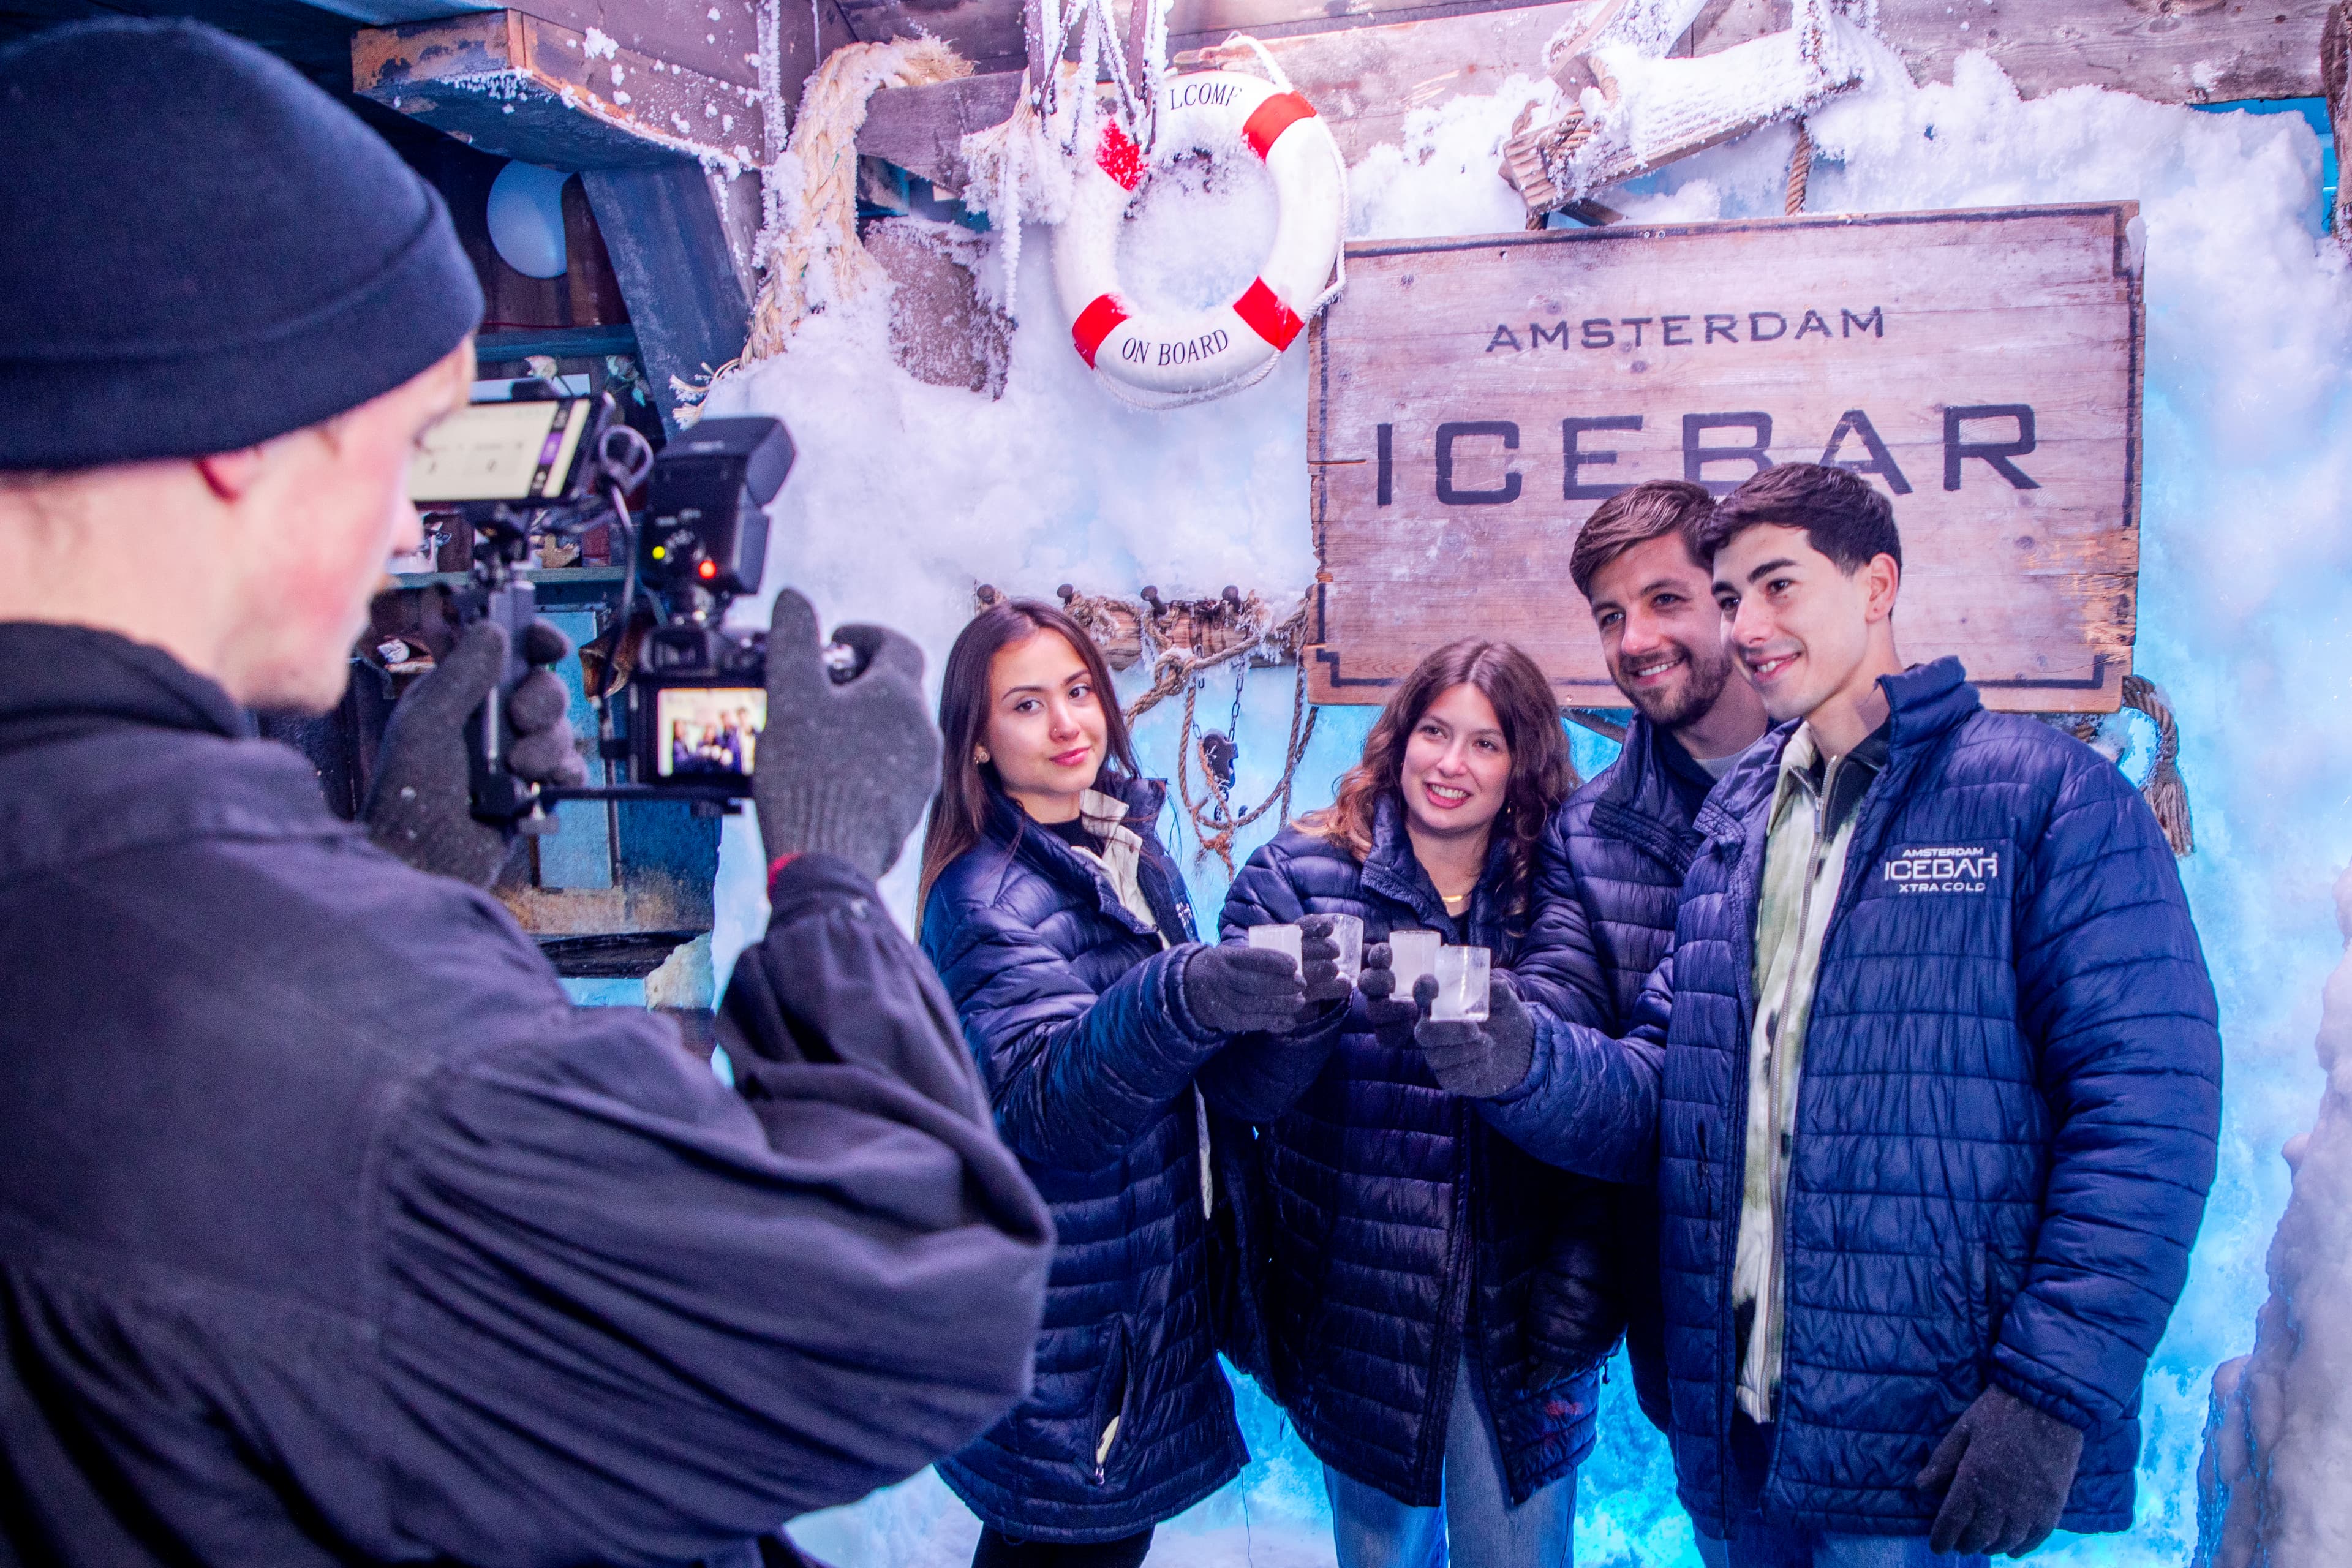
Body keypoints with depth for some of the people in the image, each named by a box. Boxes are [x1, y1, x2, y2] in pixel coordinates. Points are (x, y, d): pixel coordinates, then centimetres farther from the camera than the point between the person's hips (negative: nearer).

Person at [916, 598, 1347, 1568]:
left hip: (1161, 1299, 7)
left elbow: (1217, 1080, 11)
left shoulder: (1132, 851, 5)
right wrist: (1185, 998, -50)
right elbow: (1047, 1102, -33)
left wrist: (1297, 993, -10)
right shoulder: (990, 899, -18)